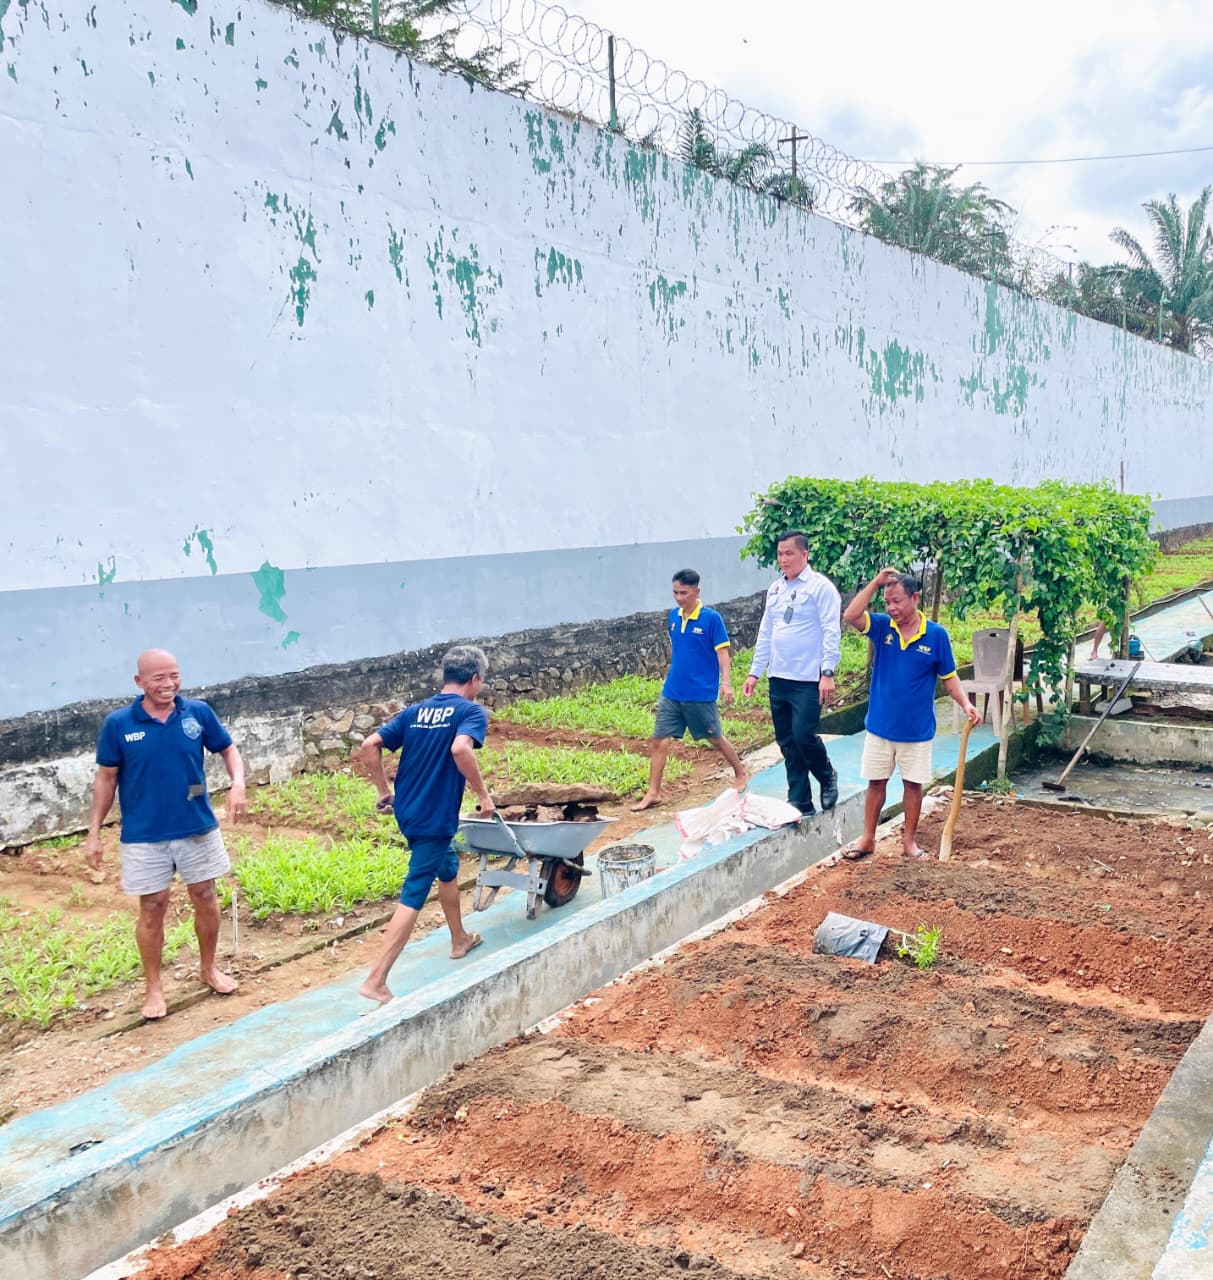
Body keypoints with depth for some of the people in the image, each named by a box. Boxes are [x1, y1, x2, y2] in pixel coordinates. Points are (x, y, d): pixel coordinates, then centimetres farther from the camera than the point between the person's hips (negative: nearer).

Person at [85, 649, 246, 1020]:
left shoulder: (198, 712, -8)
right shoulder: (118, 723, -11)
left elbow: (228, 750, 4)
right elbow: (106, 778, -2)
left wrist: (238, 784, -16)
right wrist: (94, 832, -2)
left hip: (198, 828, 2)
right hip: (144, 836, -2)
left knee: (206, 899, 14)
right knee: (152, 909, 8)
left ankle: (209, 968, 37)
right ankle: (153, 987, 26)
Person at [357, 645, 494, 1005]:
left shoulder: (416, 711, 9)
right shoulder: (472, 711, -10)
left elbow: (370, 746, 3)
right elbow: (460, 749, -30)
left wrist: (385, 792, 11)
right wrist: (484, 794, -20)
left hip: (408, 811, 8)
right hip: (435, 817, -8)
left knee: (448, 867, 30)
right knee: (413, 897, -5)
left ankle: (459, 940, 47)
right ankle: (375, 981, -8)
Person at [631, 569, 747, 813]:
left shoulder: (711, 618, -11)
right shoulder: (673, 616, 5)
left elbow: (722, 651, -11)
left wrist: (726, 682, -20)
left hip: (701, 694, -5)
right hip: (672, 693, 5)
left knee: (716, 738, 12)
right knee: (660, 741, 0)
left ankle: (740, 774, 35)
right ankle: (653, 793, 7)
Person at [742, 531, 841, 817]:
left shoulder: (820, 587, -8)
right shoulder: (775, 589, 13)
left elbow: (831, 632, -13)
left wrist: (828, 673, -19)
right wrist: (755, 672, 13)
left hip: (808, 680, -7)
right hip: (779, 678, 7)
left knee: (803, 736, -11)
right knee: (787, 742, 8)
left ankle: (827, 778, 19)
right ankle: (800, 803, 17)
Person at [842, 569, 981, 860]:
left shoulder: (936, 635, -8)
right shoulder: (882, 626, -5)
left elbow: (949, 677, 0)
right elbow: (850, 616, -22)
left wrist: (965, 704, -16)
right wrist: (876, 582, -23)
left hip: (917, 728, -1)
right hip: (880, 725, 1)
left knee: (913, 784, 10)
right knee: (876, 782, 10)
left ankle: (909, 840, 23)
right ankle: (868, 838, 22)